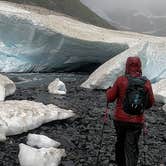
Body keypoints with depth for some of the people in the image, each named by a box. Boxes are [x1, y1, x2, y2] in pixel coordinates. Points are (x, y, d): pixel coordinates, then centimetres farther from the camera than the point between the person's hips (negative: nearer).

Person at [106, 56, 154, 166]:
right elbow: (150, 102, 1)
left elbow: (110, 98, -3)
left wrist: (109, 90, 17)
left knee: (120, 142, 22)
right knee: (132, 147, 6)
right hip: (137, 121, 0)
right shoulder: (146, 82, -8)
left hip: (120, 119, 1)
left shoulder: (120, 80, -11)